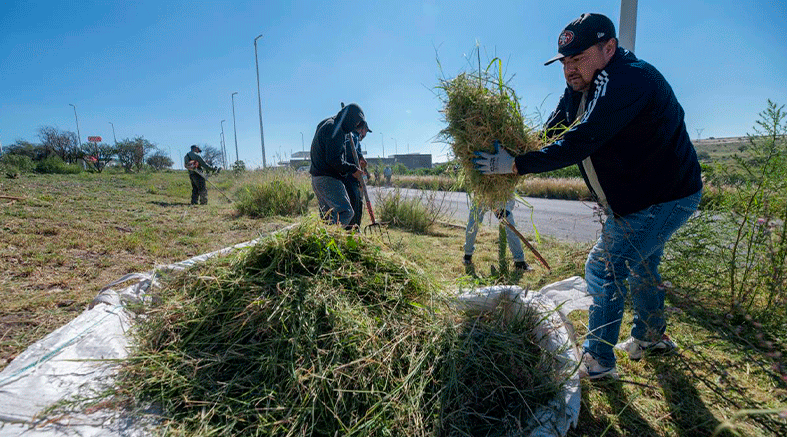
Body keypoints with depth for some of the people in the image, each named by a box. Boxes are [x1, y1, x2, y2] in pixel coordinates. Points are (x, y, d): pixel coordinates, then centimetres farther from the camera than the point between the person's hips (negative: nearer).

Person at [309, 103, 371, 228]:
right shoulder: (335, 129, -13)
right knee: (346, 212, -16)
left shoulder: (326, 124, 20)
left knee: (328, 215, 15)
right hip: (328, 179, -11)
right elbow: (333, 160, -21)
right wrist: (352, 169, -9)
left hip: (317, 178, 11)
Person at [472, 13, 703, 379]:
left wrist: (516, 165, -34)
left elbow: (579, 143, -36)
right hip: (634, 198, 10)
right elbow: (549, 137, -1)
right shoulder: (579, 88, 2)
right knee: (639, 265, 23)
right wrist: (505, 159, -14)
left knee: (603, 268, -9)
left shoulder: (627, 80, -28)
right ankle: (652, 338, 45)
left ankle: (598, 361, 7)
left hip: (666, 197, -10)